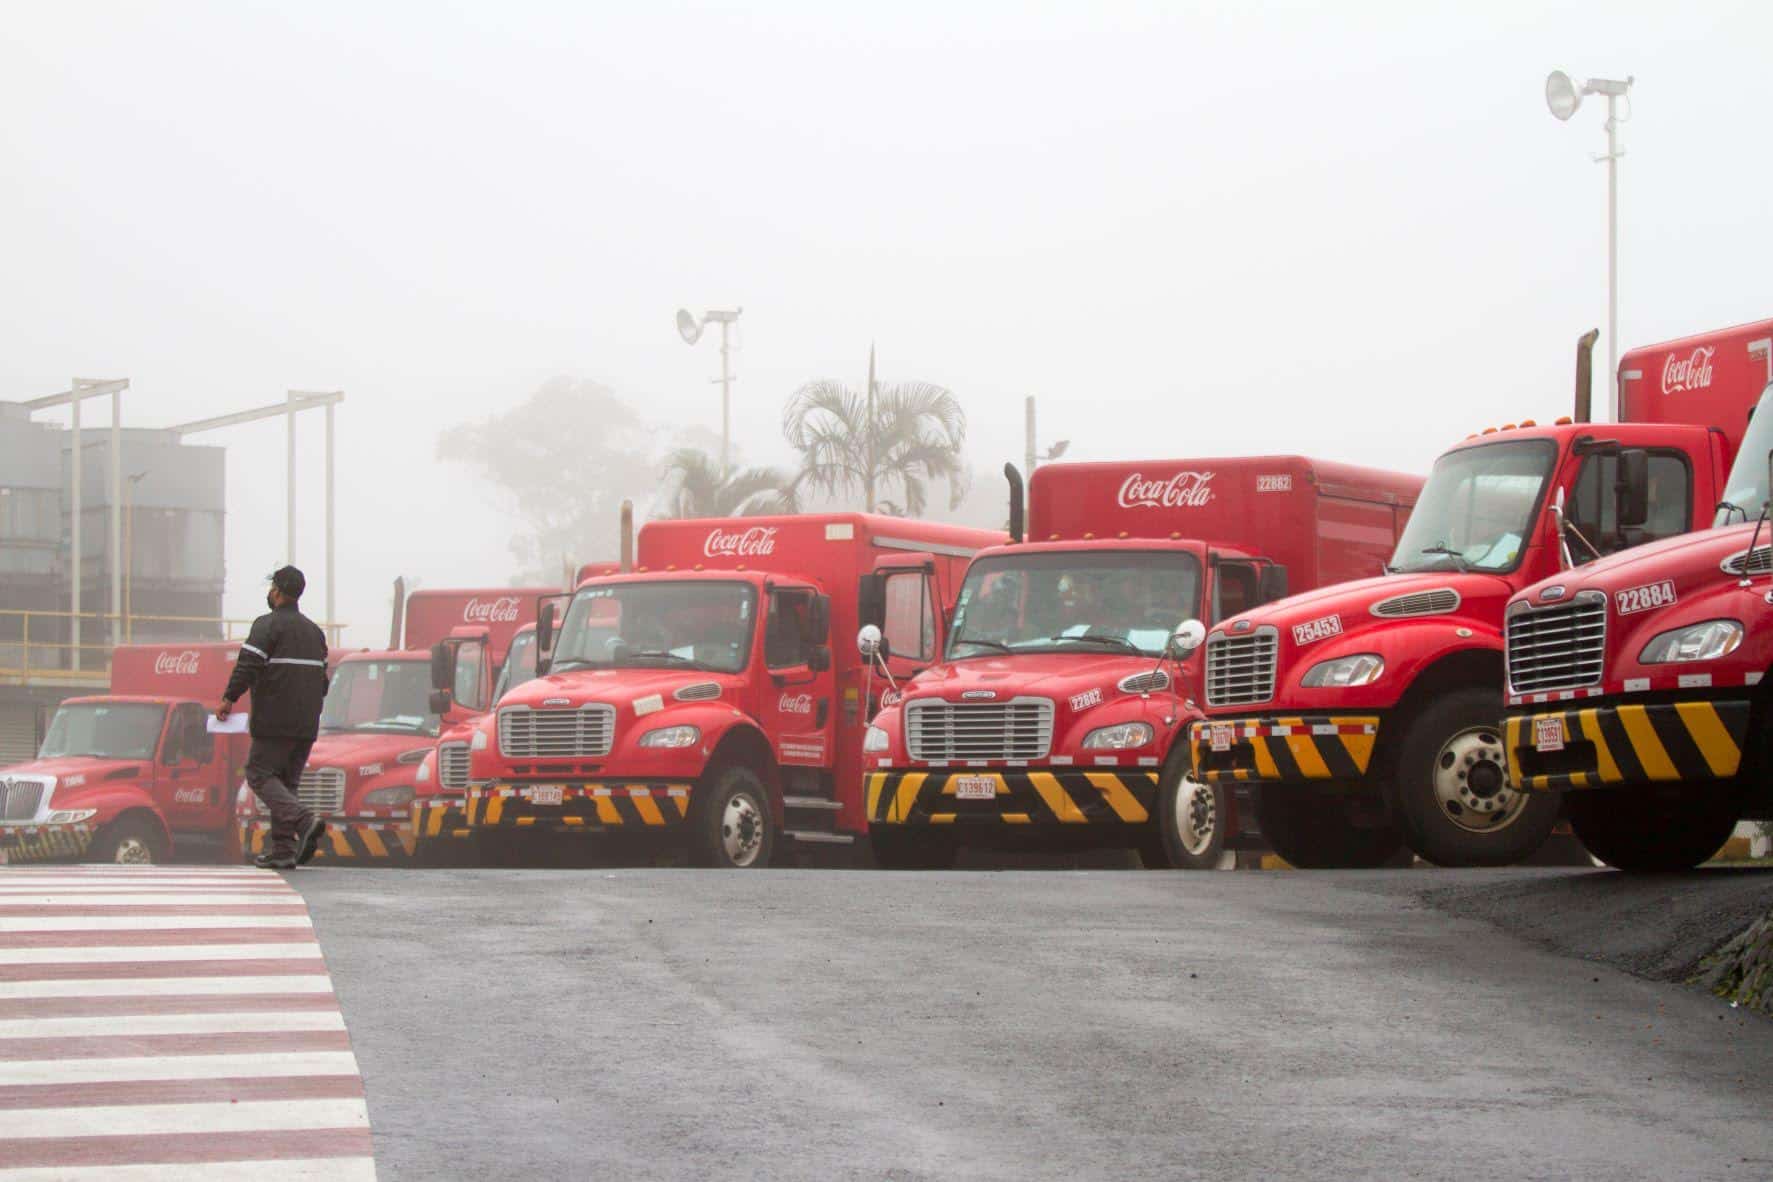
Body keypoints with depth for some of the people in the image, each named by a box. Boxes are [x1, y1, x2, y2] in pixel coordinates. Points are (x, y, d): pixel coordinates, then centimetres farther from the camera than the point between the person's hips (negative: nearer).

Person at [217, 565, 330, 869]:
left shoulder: (268, 625, -7)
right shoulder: (314, 631, 18)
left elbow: (247, 666, -17)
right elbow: (323, 678, 23)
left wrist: (228, 699, -10)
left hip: (274, 722, -7)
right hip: (307, 724, 7)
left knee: (260, 774, -2)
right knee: (286, 781, 11)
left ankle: (304, 821, -22)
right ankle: (282, 850, 5)